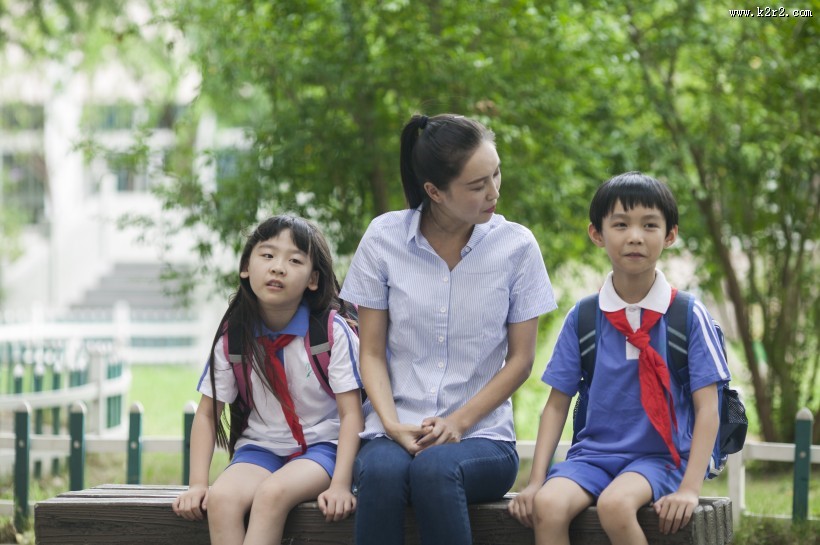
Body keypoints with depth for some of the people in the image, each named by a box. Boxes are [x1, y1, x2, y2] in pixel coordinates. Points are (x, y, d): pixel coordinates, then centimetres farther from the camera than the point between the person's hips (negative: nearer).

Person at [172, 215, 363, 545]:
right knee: (221, 498, -31)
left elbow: (351, 413, -9)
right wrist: (197, 484, -10)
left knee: (272, 493, -35)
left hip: (320, 447, -3)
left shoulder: (332, 332, -7)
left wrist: (340, 484, -23)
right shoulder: (233, 337, 0)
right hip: (259, 448, 3)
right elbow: (207, 414, 4)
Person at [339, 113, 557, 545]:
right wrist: (393, 425, -12)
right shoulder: (383, 239, 2)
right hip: (395, 432, 1)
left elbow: (520, 359, 4)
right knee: (381, 471, -35)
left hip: (480, 434, -1)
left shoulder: (516, 246, 1)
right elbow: (372, 353, 5)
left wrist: (459, 422, -9)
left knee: (433, 469, -36)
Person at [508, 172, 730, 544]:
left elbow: (707, 408, -3)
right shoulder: (582, 318, 5)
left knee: (616, 503, -35)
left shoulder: (690, 316, -1)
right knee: (548, 506, -30)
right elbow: (557, 404, 8)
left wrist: (689, 490, -14)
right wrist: (535, 482, -4)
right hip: (593, 453, 3)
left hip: (660, 455, -2)